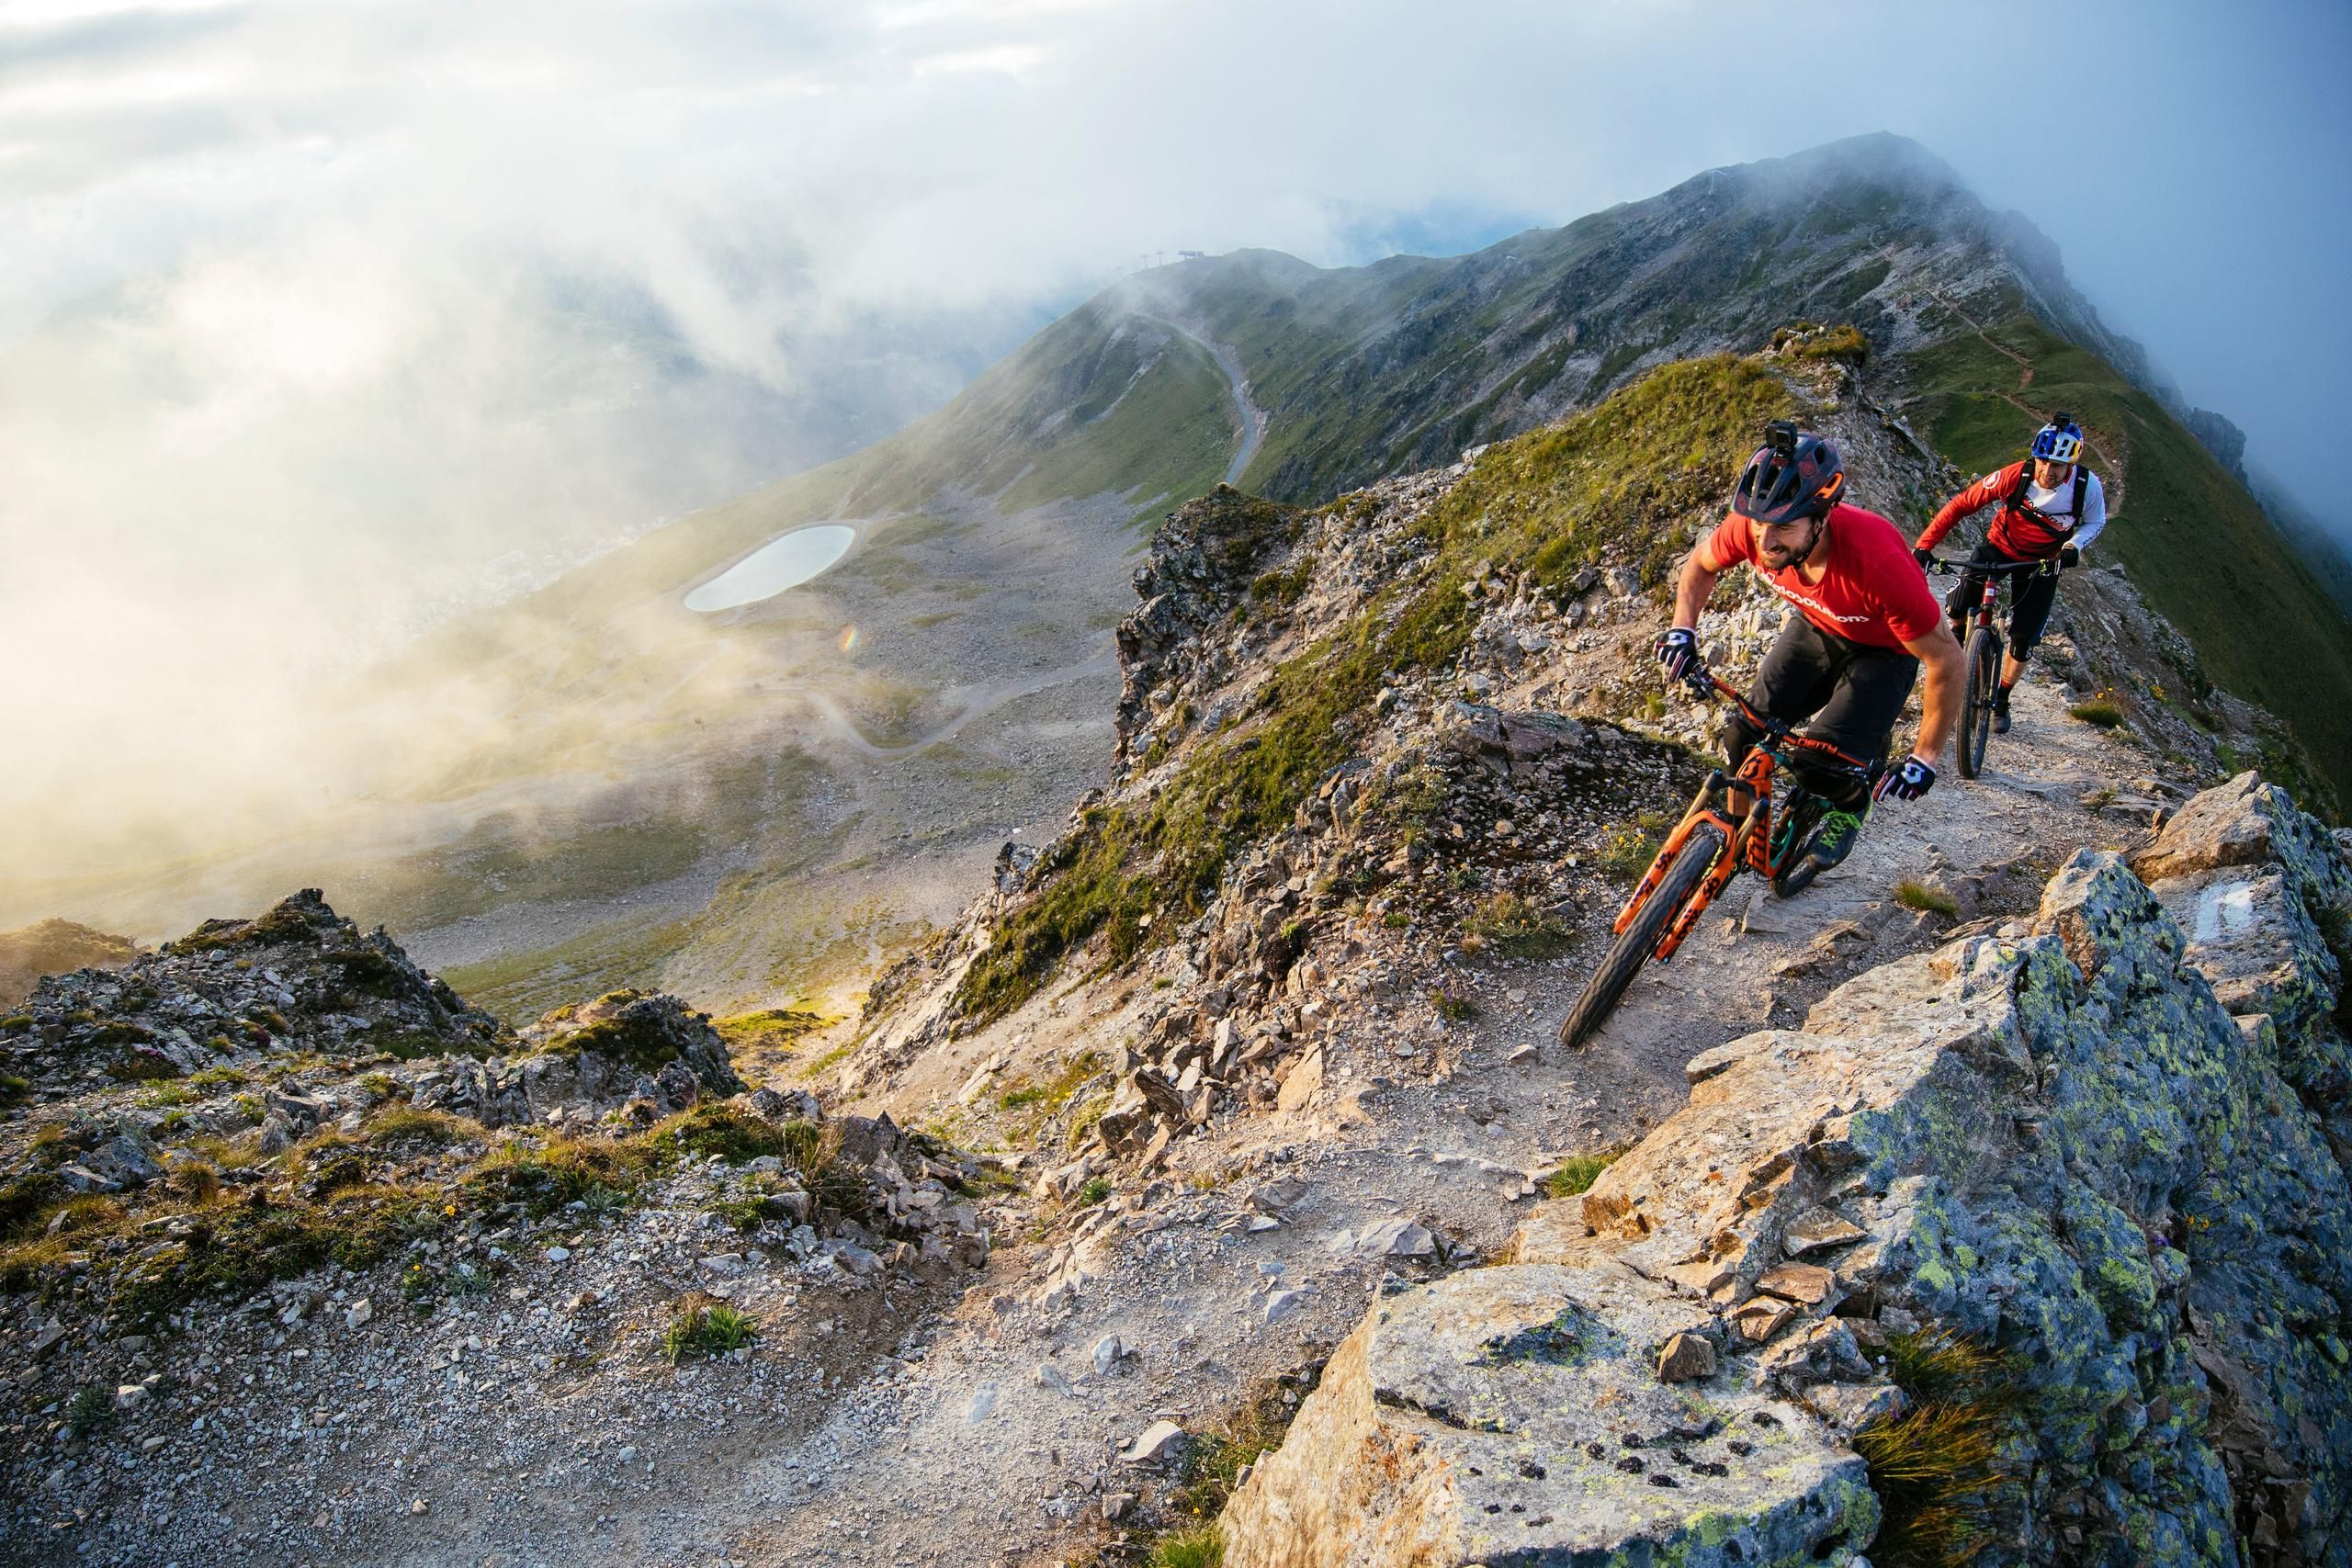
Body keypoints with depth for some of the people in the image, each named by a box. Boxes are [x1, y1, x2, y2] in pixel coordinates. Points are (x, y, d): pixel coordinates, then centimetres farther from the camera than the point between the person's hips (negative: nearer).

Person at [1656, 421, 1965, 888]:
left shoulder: (1878, 563, -43)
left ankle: (1851, 804, 15)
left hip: (1882, 649, -4)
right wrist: (1683, 629, -19)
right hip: (1816, 626, 4)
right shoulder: (1753, 528, -30)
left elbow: (1948, 665, -29)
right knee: (1744, 741, -8)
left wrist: (1925, 758, -23)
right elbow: (1700, 564, -3)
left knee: (1817, 763, -21)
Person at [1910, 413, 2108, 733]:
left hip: (2042, 562, 1)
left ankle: (2001, 700, 24)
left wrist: (2074, 546, -24)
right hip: (1999, 547, -1)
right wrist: (1924, 544, -30)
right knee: (1959, 612, -22)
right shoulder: (2016, 475, -28)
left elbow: (2095, 522, -2)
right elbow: (1960, 504, -22)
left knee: (2023, 643, -1)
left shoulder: (2087, 486, -23)